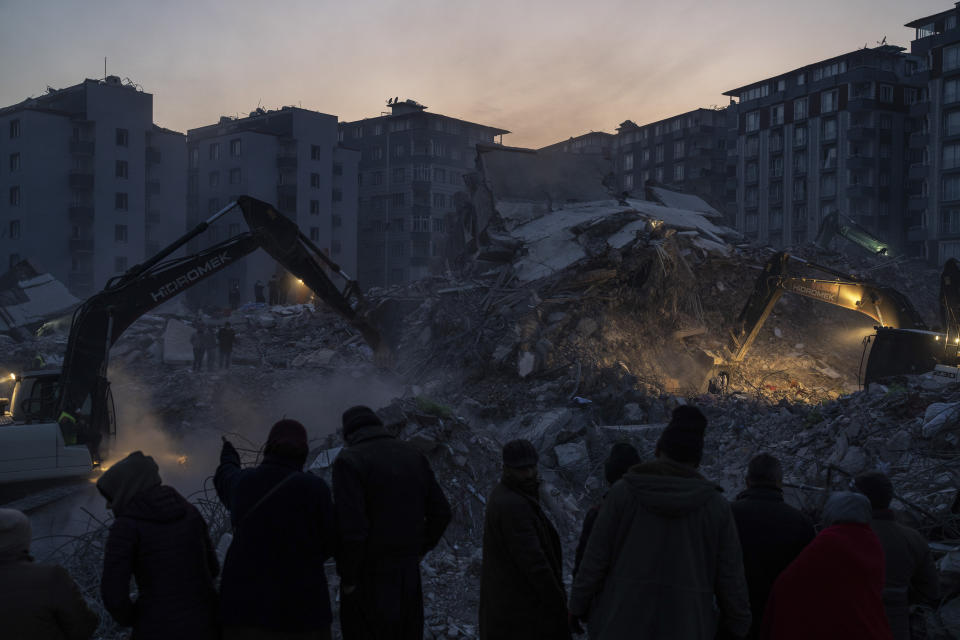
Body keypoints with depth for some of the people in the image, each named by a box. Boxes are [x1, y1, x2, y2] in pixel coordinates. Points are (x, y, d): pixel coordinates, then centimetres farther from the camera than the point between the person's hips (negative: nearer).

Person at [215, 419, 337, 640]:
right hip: (300, 605, -3)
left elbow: (226, 477, 27)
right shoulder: (313, 487, -14)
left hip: (246, 602, 4)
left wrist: (228, 455, 49)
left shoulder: (243, 482, 1)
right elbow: (329, 542, -4)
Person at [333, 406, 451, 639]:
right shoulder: (414, 456, 5)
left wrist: (347, 579, -11)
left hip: (368, 576, -6)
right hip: (408, 574, 6)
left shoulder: (349, 460, -14)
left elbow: (351, 530, -22)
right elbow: (441, 512, 6)